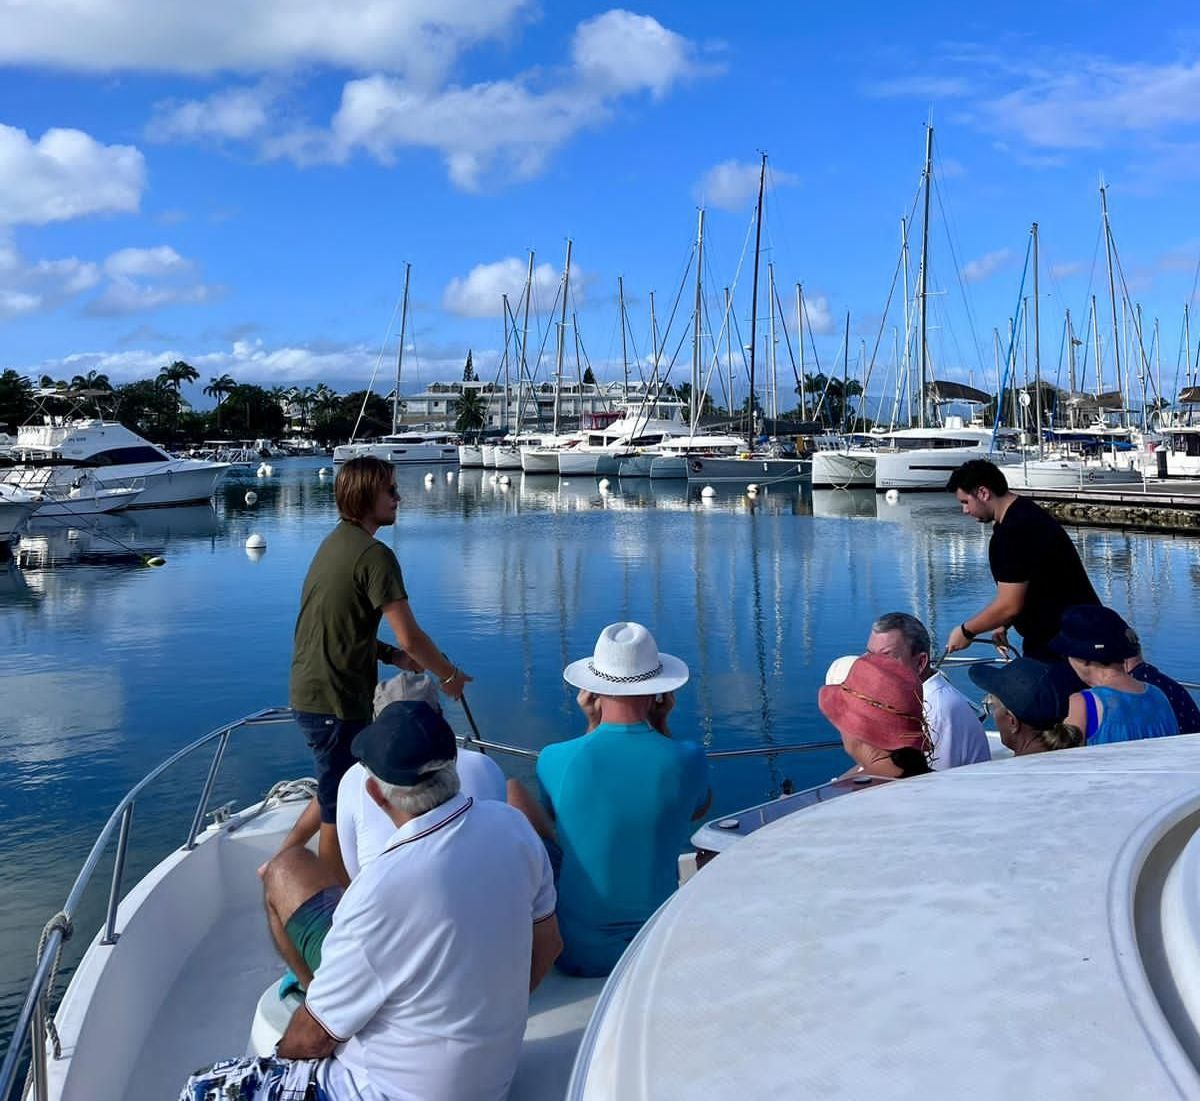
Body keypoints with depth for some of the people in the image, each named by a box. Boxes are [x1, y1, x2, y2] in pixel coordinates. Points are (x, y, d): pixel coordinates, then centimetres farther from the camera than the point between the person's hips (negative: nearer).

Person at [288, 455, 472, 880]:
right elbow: (410, 636, -21)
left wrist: (391, 655, 12)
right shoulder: (373, 554, -19)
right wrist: (449, 676, -5)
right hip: (336, 701, -10)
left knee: (338, 792, 27)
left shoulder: (335, 543, 12)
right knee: (340, 811, 5)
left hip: (311, 692, 10)